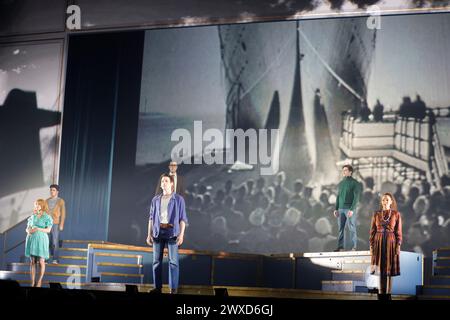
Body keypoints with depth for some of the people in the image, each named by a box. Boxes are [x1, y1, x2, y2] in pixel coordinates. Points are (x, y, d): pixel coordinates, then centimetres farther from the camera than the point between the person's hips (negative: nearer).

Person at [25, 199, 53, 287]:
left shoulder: (47, 217, -1)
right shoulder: (32, 216, 12)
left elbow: (48, 230, -8)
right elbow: (27, 228, 14)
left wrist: (38, 229, -19)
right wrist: (28, 231, -9)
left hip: (41, 240, -4)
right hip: (31, 240, 4)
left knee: (41, 261, -3)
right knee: (32, 261, 4)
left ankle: (40, 281, 12)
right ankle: (32, 283, 8)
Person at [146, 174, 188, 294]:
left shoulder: (178, 199, 3)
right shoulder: (156, 200, 13)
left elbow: (183, 218, 0)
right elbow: (152, 218, 15)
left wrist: (181, 234, -10)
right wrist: (149, 234, 8)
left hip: (172, 232, -3)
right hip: (158, 232, 4)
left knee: (173, 261, -7)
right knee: (157, 261, 4)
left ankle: (173, 289, -4)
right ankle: (157, 287, 11)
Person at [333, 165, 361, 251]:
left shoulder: (355, 183, -3)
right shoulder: (340, 183, 16)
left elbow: (356, 197, -9)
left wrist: (352, 209, -18)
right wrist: (336, 209, 11)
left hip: (350, 209, -6)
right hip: (341, 209, 6)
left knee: (352, 228, -4)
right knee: (341, 228, 3)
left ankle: (354, 247, -1)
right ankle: (340, 246, 4)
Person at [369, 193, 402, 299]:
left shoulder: (396, 214, 0)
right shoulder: (376, 214, 4)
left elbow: (398, 232, 0)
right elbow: (372, 231, 5)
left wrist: (398, 246, -6)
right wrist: (371, 245, 0)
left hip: (391, 243, -1)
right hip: (379, 243, 1)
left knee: (389, 268, 1)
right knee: (379, 268, 1)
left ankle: (388, 293, 8)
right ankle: (381, 292, 8)